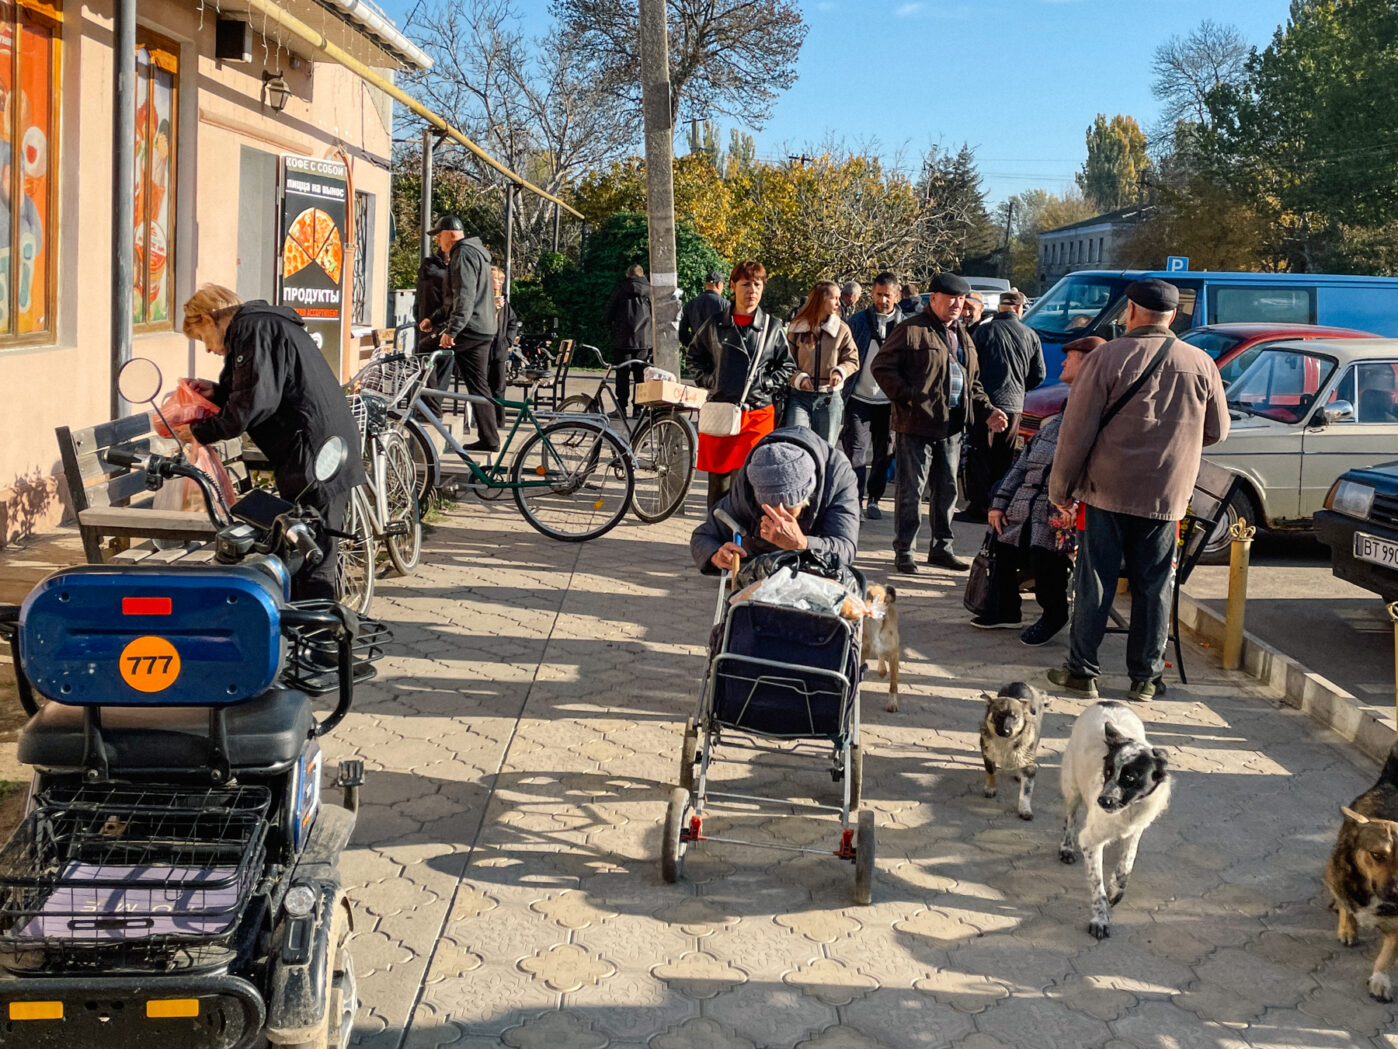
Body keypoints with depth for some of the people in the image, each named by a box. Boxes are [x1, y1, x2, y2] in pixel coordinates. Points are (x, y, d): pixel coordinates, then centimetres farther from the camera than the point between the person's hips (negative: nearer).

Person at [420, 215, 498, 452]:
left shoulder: (463, 255, -10)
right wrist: (434, 319, 24)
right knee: (478, 385, 8)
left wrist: (451, 330, -26)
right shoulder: (474, 253, 25)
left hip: (469, 330, -10)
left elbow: (464, 297, -22)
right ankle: (489, 439, 8)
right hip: (483, 332, 10)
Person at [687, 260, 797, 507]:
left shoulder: (773, 327, 6)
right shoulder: (715, 324, 7)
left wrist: (766, 384, -3)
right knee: (718, 481, 6)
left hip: (758, 414, -1)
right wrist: (709, 382, 6)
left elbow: (788, 366, 11)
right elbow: (694, 357, 19)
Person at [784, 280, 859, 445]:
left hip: (830, 399, 2)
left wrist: (839, 371, -12)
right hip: (799, 397, -2)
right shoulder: (796, 328, 0)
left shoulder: (842, 329, 4)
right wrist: (798, 377, -12)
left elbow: (852, 360, 8)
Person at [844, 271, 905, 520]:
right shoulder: (858, 321, 2)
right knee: (856, 449, -9)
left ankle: (873, 499, 22)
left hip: (890, 401, 2)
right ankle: (854, 499, -9)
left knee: (883, 453, 10)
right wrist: (844, 391, -1)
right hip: (860, 397, -1)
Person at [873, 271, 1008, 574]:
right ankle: (904, 551, 5)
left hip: (951, 425, 7)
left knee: (947, 488, 12)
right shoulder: (912, 330, -7)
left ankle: (941, 548, 22)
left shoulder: (963, 337, 18)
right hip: (917, 424, -7)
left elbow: (973, 381, 25)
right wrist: (908, 398, -16)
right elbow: (882, 367, -10)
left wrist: (988, 410, 11)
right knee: (911, 489, -3)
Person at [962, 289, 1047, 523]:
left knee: (979, 458, 1)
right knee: (1003, 460, 11)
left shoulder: (985, 330, -5)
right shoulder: (1030, 335, 4)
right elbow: (1039, 374, 9)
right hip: (1015, 406, 3)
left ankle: (978, 508, -3)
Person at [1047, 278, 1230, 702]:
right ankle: (1145, 677, 15)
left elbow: (1077, 430, -8)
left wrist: (1061, 487, 1)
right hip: (1166, 496, 2)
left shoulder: (1107, 357, -8)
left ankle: (1081, 670, 11)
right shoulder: (1201, 365, 2)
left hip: (1108, 491, -2)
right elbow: (1217, 431, 12)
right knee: (1153, 588, 10)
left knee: (1095, 583, 5)